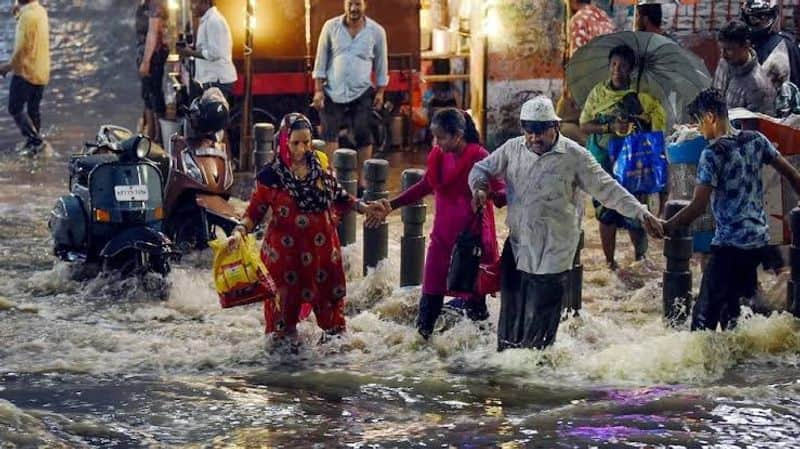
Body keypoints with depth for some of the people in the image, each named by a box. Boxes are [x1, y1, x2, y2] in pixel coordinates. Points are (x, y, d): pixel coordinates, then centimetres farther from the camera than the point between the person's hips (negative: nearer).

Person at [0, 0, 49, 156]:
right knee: (33, 109, 18)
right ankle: (35, 142, 24)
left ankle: (35, 140, 0)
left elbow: (22, 48, -22)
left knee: (15, 108, 3)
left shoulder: (27, 16, -23)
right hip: (41, 72, 8)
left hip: (26, 71, -8)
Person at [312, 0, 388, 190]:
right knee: (330, 136, -1)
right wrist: (318, 90, -3)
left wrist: (380, 91, 5)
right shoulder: (331, 27, -2)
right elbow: (321, 60, 1)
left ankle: (362, 180, 4)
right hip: (333, 92, 0)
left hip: (362, 93, 0)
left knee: (363, 136, -2)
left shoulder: (376, 31, -1)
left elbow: (381, 63, 7)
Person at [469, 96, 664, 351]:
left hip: (552, 252, -4)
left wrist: (641, 214, -16)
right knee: (511, 313, 13)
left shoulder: (574, 156, -7)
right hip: (517, 246, 4)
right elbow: (482, 169, 18)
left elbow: (607, 189, -6)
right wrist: (479, 187, -6)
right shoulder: (512, 149, 5)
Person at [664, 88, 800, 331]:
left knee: (705, 312, -5)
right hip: (759, 241, 8)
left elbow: (698, 206, -18)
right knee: (730, 304, 17)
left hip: (730, 245, -8)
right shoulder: (756, 140, 4)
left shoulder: (712, 154, -15)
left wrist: (666, 227, -8)